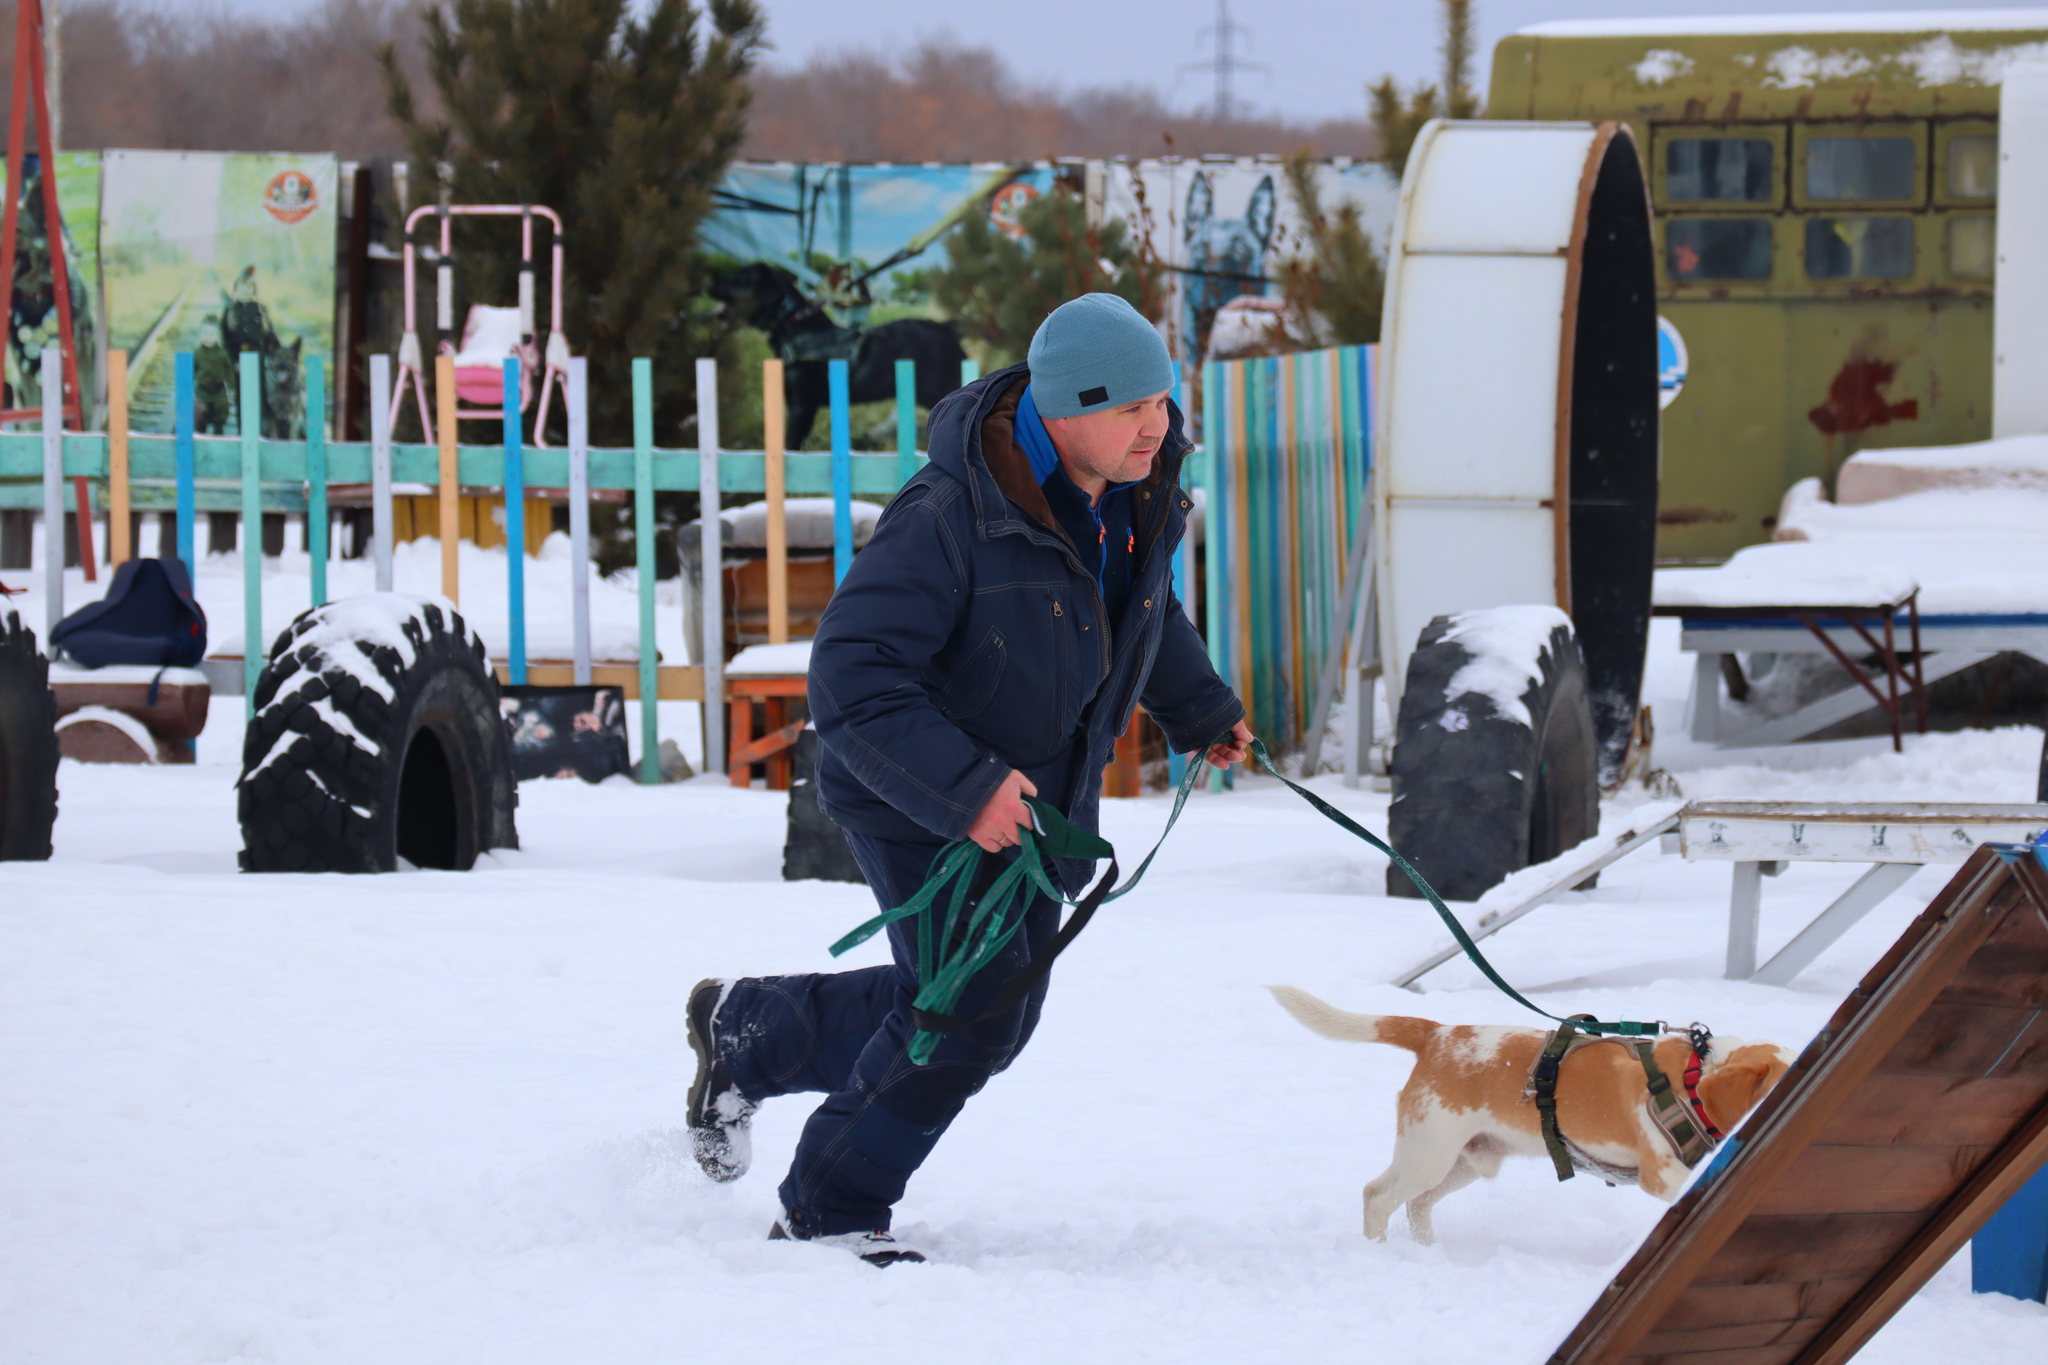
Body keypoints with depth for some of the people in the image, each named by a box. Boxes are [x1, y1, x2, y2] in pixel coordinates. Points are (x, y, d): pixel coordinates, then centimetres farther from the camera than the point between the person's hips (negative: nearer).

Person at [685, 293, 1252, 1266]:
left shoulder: (1139, 493, -4)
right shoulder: (949, 518, -30)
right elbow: (851, 677, -31)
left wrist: (1200, 712, 23)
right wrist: (962, 788, -38)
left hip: (1039, 800, 8)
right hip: (918, 801, -8)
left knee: (991, 1013, 16)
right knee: (970, 1012, -14)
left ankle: (745, 1027, 37)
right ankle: (829, 1212, 6)